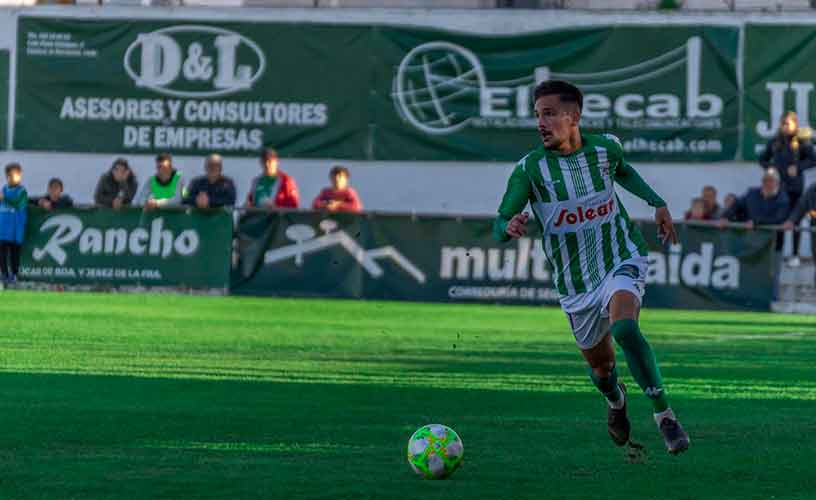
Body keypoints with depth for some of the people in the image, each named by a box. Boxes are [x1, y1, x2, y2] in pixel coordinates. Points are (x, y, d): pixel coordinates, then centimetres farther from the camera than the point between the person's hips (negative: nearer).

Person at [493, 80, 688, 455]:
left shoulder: (605, 148, -6)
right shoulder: (529, 169, -14)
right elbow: (498, 228, -16)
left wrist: (657, 203, 11)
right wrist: (509, 227, -40)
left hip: (622, 261, -1)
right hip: (576, 283, 1)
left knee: (624, 328, -32)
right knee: (600, 365, 14)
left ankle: (664, 416, -22)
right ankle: (616, 400, 53)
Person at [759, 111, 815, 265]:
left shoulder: (802, 141, -4)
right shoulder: (775, 142, 8)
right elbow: (763, 158, 17)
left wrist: (798, 167, -17)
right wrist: (768, 166, -3)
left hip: (795, 185, -3)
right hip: (777, 184, 3)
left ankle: (795, 255, 10)